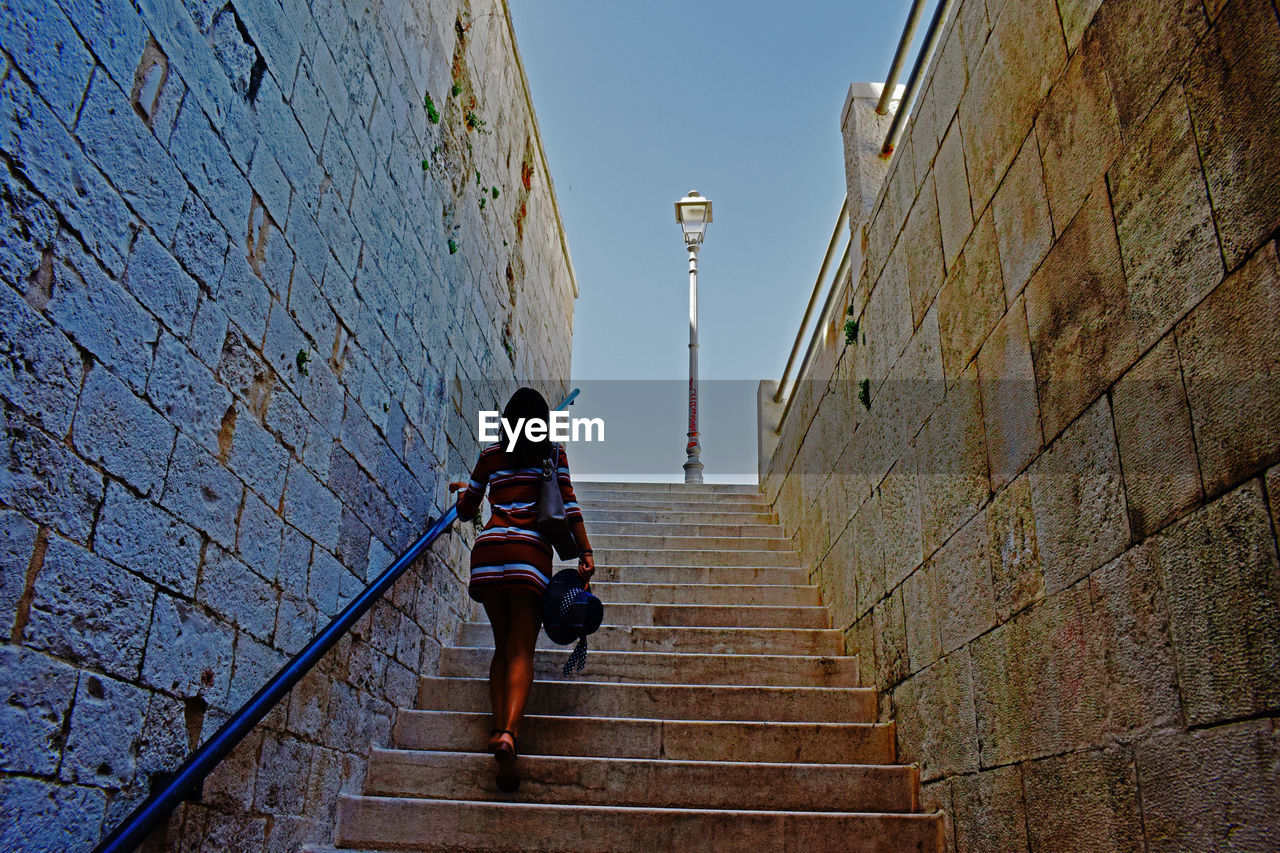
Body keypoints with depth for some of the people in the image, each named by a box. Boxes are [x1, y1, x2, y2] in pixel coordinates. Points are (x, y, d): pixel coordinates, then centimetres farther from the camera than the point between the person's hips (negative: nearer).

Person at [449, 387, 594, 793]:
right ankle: (509, 732, -27)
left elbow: (467, 509, 22)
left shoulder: (491, 454, 16)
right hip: (531, 551, -2)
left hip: (488, 547, 2)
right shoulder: (554, 452, 12)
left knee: (502, 646, 12)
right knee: (522, 650, -6)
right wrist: (585, 553, 0)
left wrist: (462, 490, 44)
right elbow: (568, 504, 2)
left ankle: (497, 728, -3)